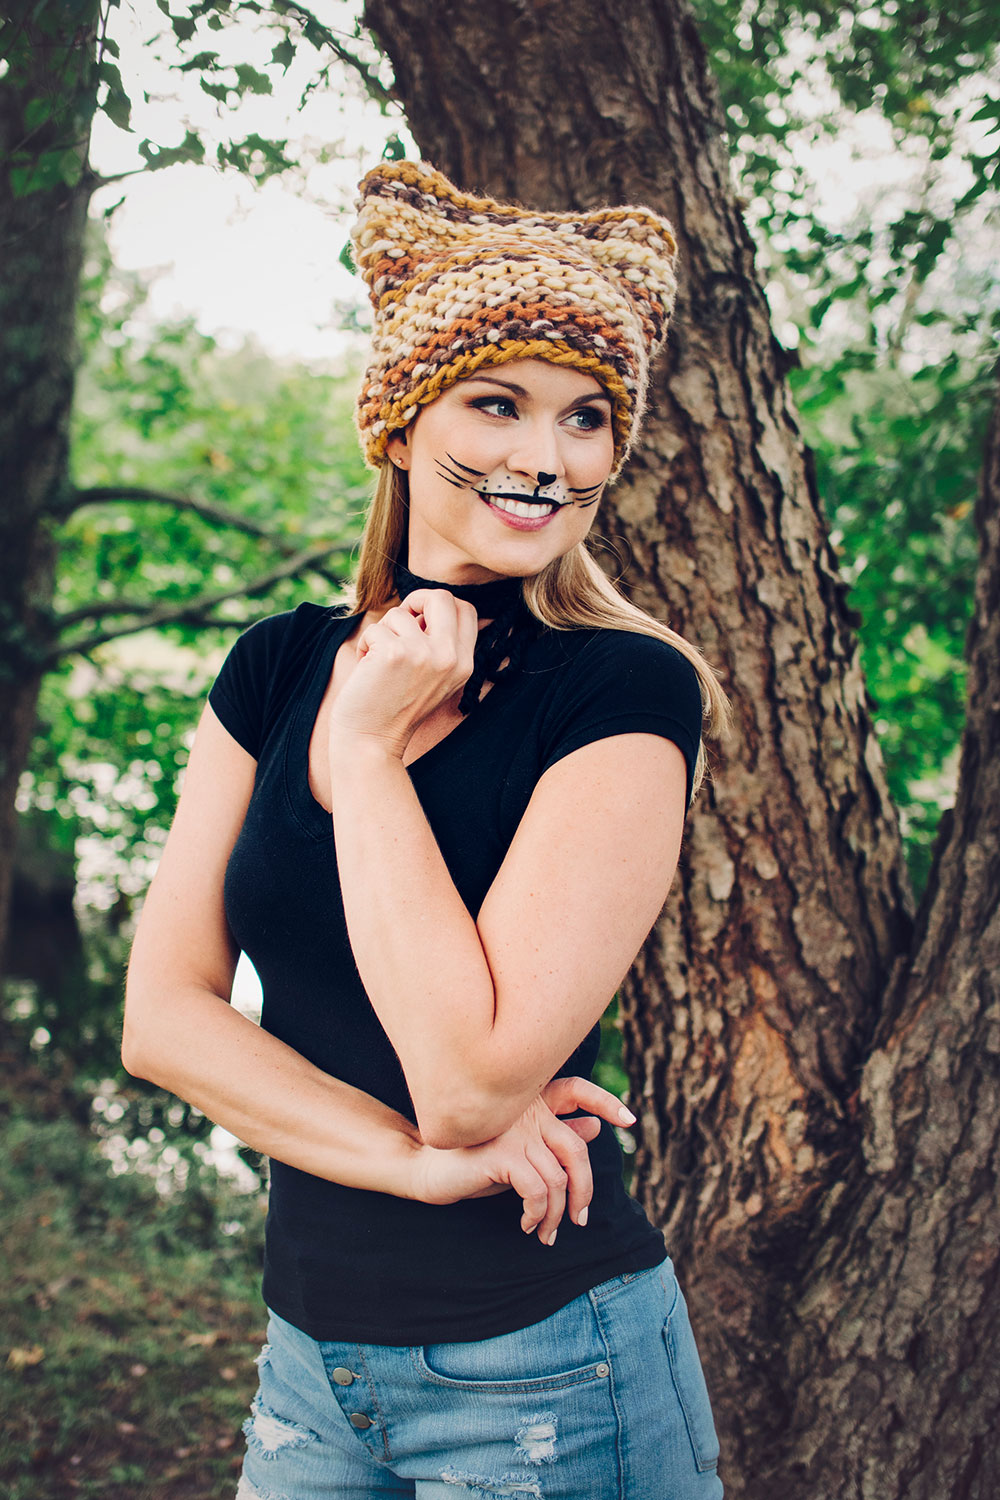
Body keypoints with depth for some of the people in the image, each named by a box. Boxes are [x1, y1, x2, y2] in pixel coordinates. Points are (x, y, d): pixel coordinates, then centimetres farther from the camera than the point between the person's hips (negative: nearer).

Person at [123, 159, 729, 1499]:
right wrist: (410, 1157, -16)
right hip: (311, 1354, 5)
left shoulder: (624, 695, -16)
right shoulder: (279, 668, 0)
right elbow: (161, 1013, -4)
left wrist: (367, 747, -18)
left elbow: (470, 1078, -24)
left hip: (543, 1375, -4)